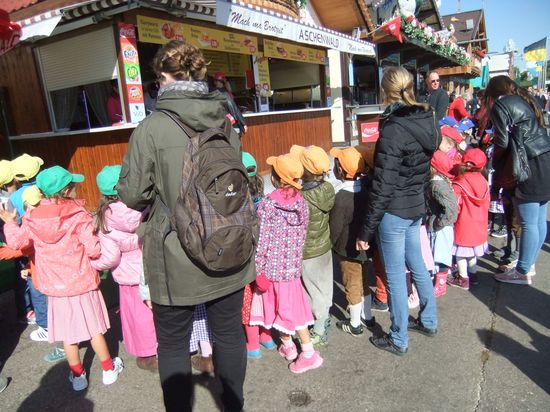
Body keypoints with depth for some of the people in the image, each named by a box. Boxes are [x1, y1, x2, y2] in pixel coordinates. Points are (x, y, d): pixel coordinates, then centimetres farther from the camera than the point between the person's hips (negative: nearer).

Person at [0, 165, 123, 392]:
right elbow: (94, 249, -18)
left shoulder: (32, 218, -5)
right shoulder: (79, 215, -16)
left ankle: (77, 375, 29)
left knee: (67, 333, 15)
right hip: (82, 282, -2)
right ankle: (109, 369, 26)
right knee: (94, 328, 12)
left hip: (55, 286, 3)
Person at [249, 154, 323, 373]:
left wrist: (258, 268, -7)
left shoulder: (267, 205, -18)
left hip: (273, 264, -4)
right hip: (293, 264, 5)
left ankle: (287, 345, 26)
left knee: (276, 304, 14)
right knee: (292, 304, 16)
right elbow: (302, 235, 5)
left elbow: (262, 240, -16)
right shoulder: (301, 202, -3)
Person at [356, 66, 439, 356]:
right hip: (417, 207, 8)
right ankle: (429, 321, 42)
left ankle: (398, 340, 23)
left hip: (394, 212, -8)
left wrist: (366, 230, -15)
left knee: (395, 276, 6)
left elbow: (382, 187, -21)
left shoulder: (392, 130, -21)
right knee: (417, 266, 24)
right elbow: (423, 169, 12)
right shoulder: (426, 121, 4)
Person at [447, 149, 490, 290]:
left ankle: (463, 279, 17)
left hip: (464, 225, -6)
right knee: (472, 252, 21)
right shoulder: (483, 181, -4)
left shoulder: (458, 184, -21)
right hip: (479, 225, 6)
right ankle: (473, 275, 34)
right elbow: (487, 202, 7)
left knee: (461, 253, 8)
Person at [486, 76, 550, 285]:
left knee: (528, 223, -2)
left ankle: (523, 272, 6)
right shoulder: (526, 100, 18)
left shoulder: (500, 106, -6)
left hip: (530, 167, -9)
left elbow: (502, 142, -9)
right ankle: (529, 263, 27)